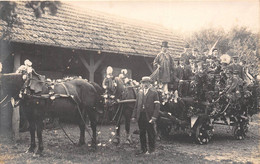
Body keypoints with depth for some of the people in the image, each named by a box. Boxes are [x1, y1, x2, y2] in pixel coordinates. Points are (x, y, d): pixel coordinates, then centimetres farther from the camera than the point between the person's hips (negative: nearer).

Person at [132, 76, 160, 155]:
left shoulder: (154, 92, 0)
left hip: (149, 117, -4)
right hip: (140, 116, 4)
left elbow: (157, 106, -6)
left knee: (150, 133, 2)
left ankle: (151, 149, 13)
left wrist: (154, 117, -14)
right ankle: (143, 149, 17)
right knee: (142, 133, 8)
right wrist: (134, 116, 7)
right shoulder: (139, 92, 14)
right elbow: (136, 105, 15)